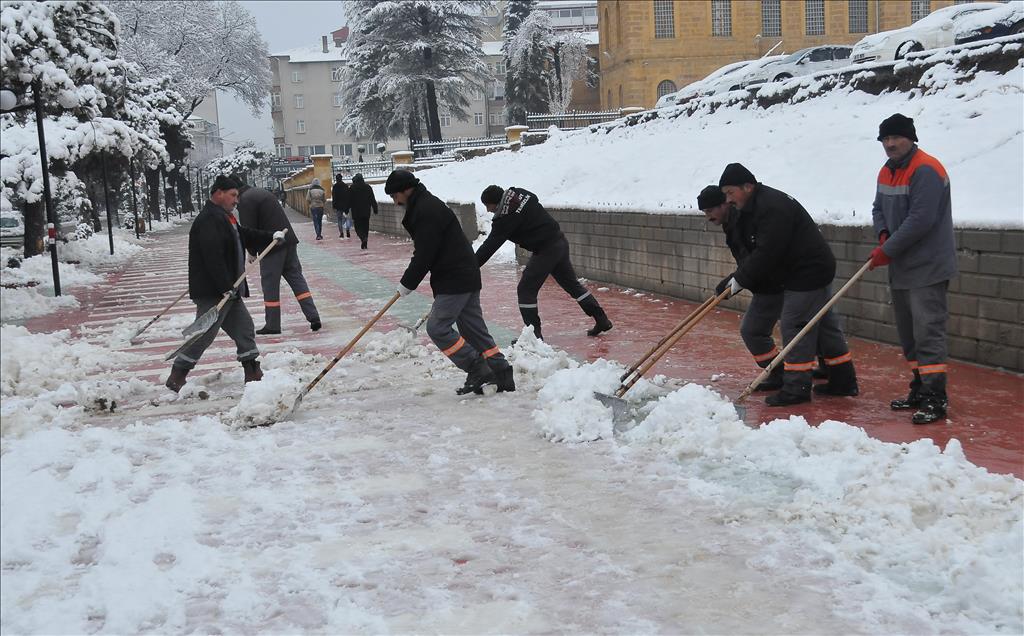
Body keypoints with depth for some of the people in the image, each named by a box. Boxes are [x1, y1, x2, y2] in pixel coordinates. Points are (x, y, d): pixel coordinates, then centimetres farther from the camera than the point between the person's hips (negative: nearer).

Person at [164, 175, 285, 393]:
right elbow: (213, 257, -25)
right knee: (204, 334, -8)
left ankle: (252, 373, 18)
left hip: (229, 290, 11)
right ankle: (176, 377, 0)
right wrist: (225, 287, -27)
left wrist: (271, 237, 17)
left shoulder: (224, 218, 18)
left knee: (244, 327, 12)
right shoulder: (209, 220, -18)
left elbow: (245, 236, 29)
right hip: (211, 292, -11)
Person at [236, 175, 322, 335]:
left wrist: (252, 251, 2)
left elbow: (249, 229, -12)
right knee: (296, 277, 10)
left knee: (270, 283, 1)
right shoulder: (261, 192, 20)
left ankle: (272, 325, 6)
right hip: (289, 240, 8)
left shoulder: (245, 200, -9)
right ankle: (313, 316, 3)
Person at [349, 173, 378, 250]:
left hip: (356, 212, -3)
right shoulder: (368, 187, 5)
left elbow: (349, 201, -2)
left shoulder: (352, 188, -3)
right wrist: (375, 209, 8)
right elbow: (373, 200, 5)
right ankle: (364, 244, 8)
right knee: (365, 227, 10)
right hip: (366, 212, 3)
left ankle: (363, 238, -25)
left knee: (358, 227, 2)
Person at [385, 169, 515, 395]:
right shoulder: (426, 204, 17)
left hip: (455, 280, -11)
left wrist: (407, 284, -10)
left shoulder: (427, 210, -17)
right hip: (467, 276, 11)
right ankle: (503, 375, 11)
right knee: (473, 328, 11)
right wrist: (409, 281, 20)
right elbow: (424, 250, 23)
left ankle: (478, 370, -8)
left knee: (437, 327, -9)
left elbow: (424, 254, -20)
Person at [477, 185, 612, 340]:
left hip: (546, 250, -9)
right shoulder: (519, 193, 2)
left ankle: (533, 333, -1)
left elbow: (490, 245, -20)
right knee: (572, 284, 19)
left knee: (526, 289, -2)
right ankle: (602, 320, 25)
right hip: (560, 242, 9)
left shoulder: (506, 217, -20)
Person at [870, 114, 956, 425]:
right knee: (908, 334, 15)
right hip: (901, 268, 10)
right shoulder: (886, 172, 13)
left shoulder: (926, 170, -17)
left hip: (927, 270, -9)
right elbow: (879, 208, 20)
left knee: (927, 332, -11)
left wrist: (887, 251, -18)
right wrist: (883, 234, -3)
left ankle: (936, 399, -8)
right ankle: (920, 390, 26)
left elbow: (920, 220, -23)